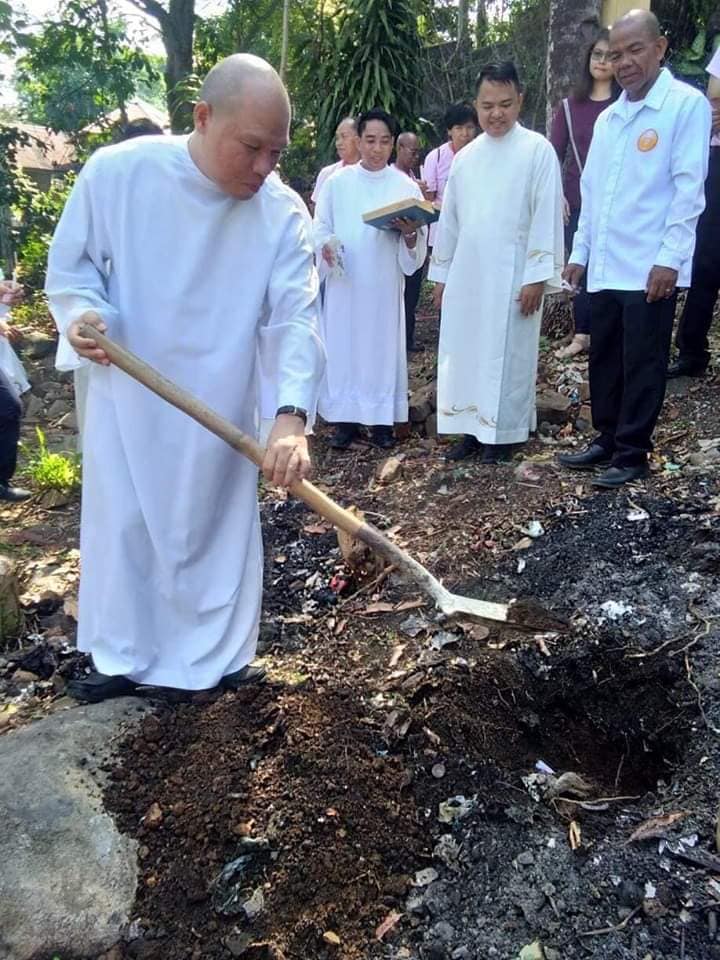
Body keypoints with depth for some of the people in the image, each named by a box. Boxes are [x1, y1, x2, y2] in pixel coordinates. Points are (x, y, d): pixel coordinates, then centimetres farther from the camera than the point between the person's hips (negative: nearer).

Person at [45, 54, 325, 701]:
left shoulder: (282, 213, -13)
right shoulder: (115, 172, -14)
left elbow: (296, 317, -20)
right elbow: (70, 264, -2)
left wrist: (291, 415, -34)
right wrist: (81, 314, -25)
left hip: (220, 410, 0)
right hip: (124, 398, 0)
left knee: (219, 531, 10)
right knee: (121, 527, 10)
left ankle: (216, 657, 31)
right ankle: (124, 657, 32)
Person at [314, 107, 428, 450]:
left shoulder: (405, 186, 5)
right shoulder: (337, 182, 6)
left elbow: (416, 245, 4)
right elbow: (320, 227, 4)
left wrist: (409, 234, -19)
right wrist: (326, 246, -17)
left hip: (384, 285, 0)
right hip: (344, 283, 0)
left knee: (383, 347, 2)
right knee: (342, 347, 1)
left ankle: (382, 419, 10)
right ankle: (345, 418, 10)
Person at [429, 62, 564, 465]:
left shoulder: (538, 150, -4)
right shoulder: (465, 157, 11)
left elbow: (547, 217, -8)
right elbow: (450, 220, 14)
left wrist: (537, 277, -14)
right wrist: (442, 274, 12)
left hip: (512, 275, -5)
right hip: (466, 274, 5)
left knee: (507, 355, 1)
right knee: (465, 353, 7)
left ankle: (505, 432, 11)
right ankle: (473, 428, 17)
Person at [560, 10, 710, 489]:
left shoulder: (687, 104, -3)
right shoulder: (608, 118, 15)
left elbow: (689, 188, -10)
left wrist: (669, 258, -16)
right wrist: (579, 253, 15)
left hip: (651, 268, -6)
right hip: (605, 267, 6)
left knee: (641, 367, 1)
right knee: (604, 360, 12)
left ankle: (632, 454, 11)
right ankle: (607, 440, 26)